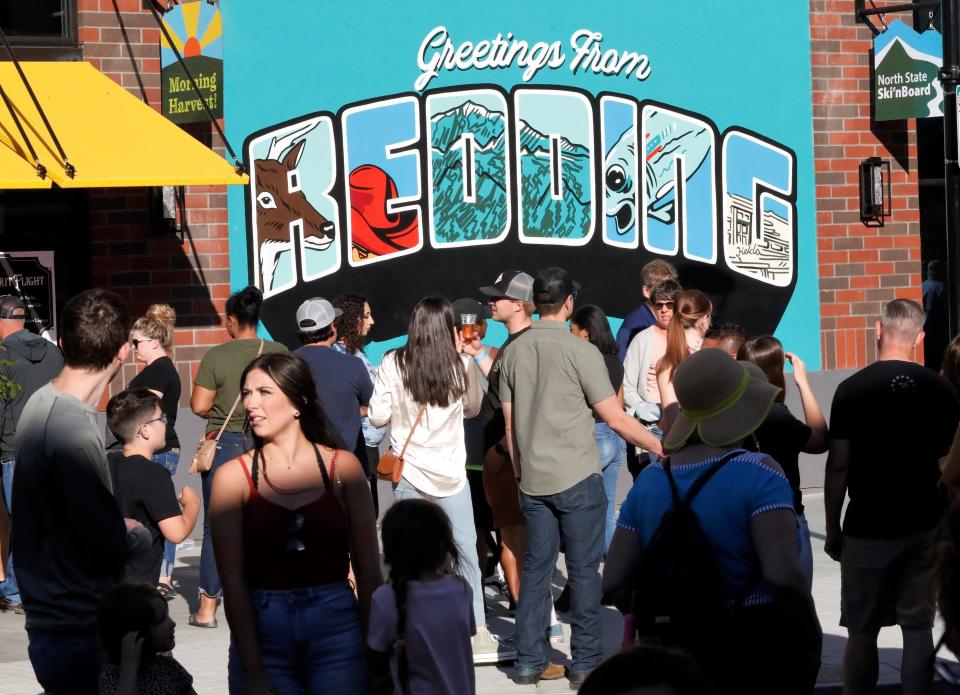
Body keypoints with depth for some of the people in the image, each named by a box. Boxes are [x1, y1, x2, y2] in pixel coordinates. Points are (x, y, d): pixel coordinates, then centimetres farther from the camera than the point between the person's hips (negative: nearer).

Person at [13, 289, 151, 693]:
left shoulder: (42, 403, 4)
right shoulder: (76, 433, -26)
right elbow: (110, 544, -21)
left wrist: (119, 527, 10)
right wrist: (141, 534, -2)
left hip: (50, 616, 9)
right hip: (76, 631, -9)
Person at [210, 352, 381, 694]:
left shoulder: (342, 466, 1)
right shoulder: (233, 476, -2)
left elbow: (368, 568, 2)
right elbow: (233, 580, -6)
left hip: (336, 626, 1)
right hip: (263, 630, 0)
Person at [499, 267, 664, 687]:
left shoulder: (513, 352, 5)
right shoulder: (581, 352, -11)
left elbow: (510, 421, 10)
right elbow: (616, 418, -11)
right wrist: (663, 448, -2)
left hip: (533, 480, 5)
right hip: (577, 479, -5)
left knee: (536, 568, 10)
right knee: (584, 570, 2)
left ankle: (529, 662, 13)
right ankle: (586, 663, 5)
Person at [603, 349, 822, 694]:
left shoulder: (648, 480, 0)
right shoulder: (759, 474, -16)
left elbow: (613, 581, -2)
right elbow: (783, 575, -27)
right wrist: (811, 639, -13)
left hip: (677, 653, 5)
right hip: (758, 652, -5)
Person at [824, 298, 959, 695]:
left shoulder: (852, 390, -8)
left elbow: (838, 466, -7)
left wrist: (832, 529, 2)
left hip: (868, 529, -2)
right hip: (926, 527, 2)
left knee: (862, 631, 6)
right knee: (918, 627, 7)